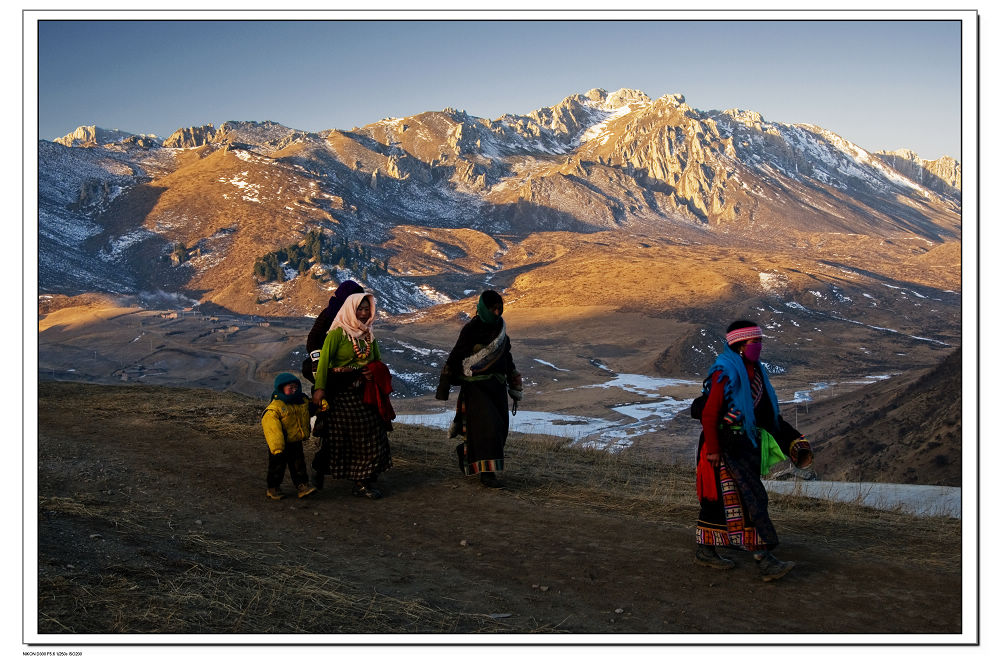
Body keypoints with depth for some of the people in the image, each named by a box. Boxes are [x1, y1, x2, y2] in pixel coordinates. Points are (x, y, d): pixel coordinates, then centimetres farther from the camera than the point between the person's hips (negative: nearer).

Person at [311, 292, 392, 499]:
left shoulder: (369, 336, 15)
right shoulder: (337, 333, -4)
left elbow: (378, 362, 24)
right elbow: (324, 360, -13)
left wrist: (375, 373, 0)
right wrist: (320, 388, -24)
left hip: (365, 392, 6)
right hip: (342, 393, -6)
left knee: (372, 435, 0)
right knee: (348, 436, -3)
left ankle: (364, 482, 7)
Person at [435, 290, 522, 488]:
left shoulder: (499, 327, 10)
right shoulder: (471, 329, -11)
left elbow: (506, 357, 19)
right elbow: (455, 357, -11)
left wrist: (513, 386, 20)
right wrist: (443, 386, -12)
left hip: (497, 385, 7)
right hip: (476, 385, -7)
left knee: (499, 427, 8)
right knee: (485, 426, -12)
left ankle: (465, 452, 28)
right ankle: (486, 472, -7)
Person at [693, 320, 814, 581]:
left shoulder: (755, 371, 14)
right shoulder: (725, 373, -14)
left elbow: (767, 412, 20)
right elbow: (709, 413, -17)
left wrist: (791, 440, 15)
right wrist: (712, 449, -18)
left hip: (747, 444, 9)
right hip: (728, 445, -9)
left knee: (719, 497, 14)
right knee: (753, 498, -12)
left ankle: (705, 550, 23)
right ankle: (765, 560, -13)